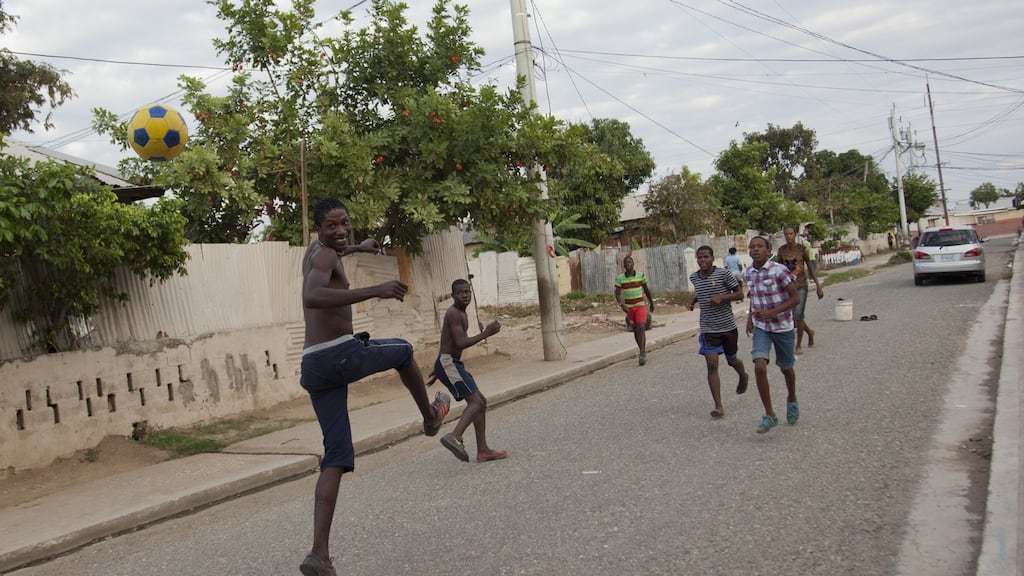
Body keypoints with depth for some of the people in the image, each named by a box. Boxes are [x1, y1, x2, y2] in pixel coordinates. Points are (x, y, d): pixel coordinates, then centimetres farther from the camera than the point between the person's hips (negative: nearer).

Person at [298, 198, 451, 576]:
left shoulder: (313, 251, 19)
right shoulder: (325, 255, -9)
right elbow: (312, 297, -32)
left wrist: (356, 247, 63)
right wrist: (374, 291, -35)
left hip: (313, 366, 8)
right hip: (341, 354, -8)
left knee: (336, 459, 6)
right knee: (403, 351, 25)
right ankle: (431, 416, 46)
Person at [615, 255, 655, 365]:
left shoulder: (641, 275, -1)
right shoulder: (620, 279, -2)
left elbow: (646, 290, 11)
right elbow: (617, 294, -5)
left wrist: (651, 303, 19)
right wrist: (621, 305, -21)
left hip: (640, 306, -2)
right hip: (628, 308, 2)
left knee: (641, 328, -18)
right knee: (635, 331, 10)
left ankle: (642, 354, -19)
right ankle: (643, 352, 26)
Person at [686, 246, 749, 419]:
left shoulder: (724, 274, -12)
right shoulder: (694, 277, 2)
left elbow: (740, 294, -7)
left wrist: (721, 297, -22)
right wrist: (692, 301, 5)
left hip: (728, 327, -2)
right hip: (708, 329, 2)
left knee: (731, 360, 18)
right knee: (712, 366, -8)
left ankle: (743, 376, 55)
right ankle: (718, 406, -7)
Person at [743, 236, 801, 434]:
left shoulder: (779, 271, -19)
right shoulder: (747, 273, -1)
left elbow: (795, 298, -17)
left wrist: (770, 313, -26)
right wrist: (750, 316, 6)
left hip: (783, 327, -3)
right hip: (761, 328, 3)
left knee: (786, 368, 15)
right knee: (760, 367, -16)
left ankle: (791, 399, 47)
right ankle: (769, 415, -6)